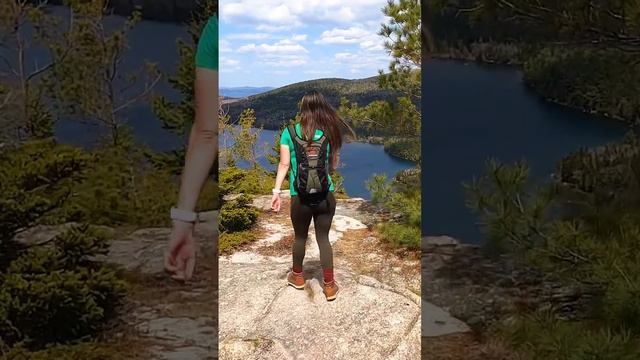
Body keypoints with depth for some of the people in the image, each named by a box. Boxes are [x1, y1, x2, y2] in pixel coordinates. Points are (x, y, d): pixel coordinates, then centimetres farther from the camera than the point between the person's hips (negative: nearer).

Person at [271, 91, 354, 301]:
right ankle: (329, 286, 16)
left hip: (300, 198, 0)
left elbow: (284, 164, -7)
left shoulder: (289, 133, -4)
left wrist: (277, 191, -3)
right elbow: (333, 166, 5)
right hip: (326, 196, 1)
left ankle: (297, 276, 39)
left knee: (300, 237, 18)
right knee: (323, 239, 11)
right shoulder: (329, 133, -1)